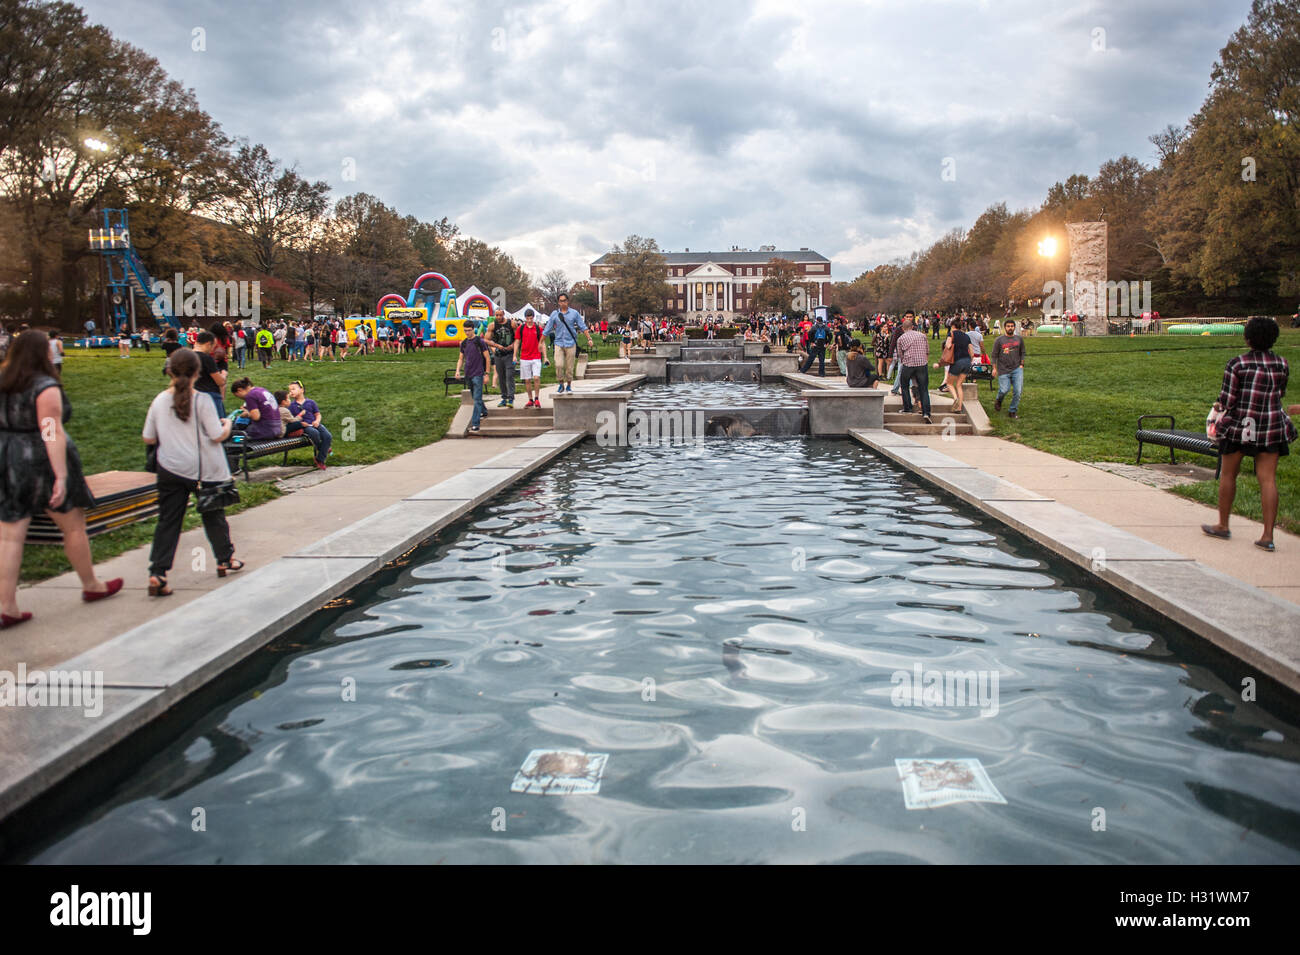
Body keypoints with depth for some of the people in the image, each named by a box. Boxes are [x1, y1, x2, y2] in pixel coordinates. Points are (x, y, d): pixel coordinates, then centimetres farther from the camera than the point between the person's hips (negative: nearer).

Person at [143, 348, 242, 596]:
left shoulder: (160, 401, -2)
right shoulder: (201, 401, -12)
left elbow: (148, 438, 4)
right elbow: (217, 436, -12)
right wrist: (227, 424, 8)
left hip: (170, 469, 2)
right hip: (203, 469, -2)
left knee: (168, 520, 3)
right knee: (213, 515, 16)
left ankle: (157, 574, -7)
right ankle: (225, 560, 32)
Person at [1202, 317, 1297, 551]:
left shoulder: (1237, 363, -10)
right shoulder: (1282, 364, 2)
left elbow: (1227, 400, -10)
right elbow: (1280, 393, 16)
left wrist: (1220, 406, 12)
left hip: (1239, 426, -3)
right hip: (1272, 427, 3)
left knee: (1228, 475, 13)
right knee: (1268, 479, 1)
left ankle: (1223, 525, 24)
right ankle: (1268, 536, -2)